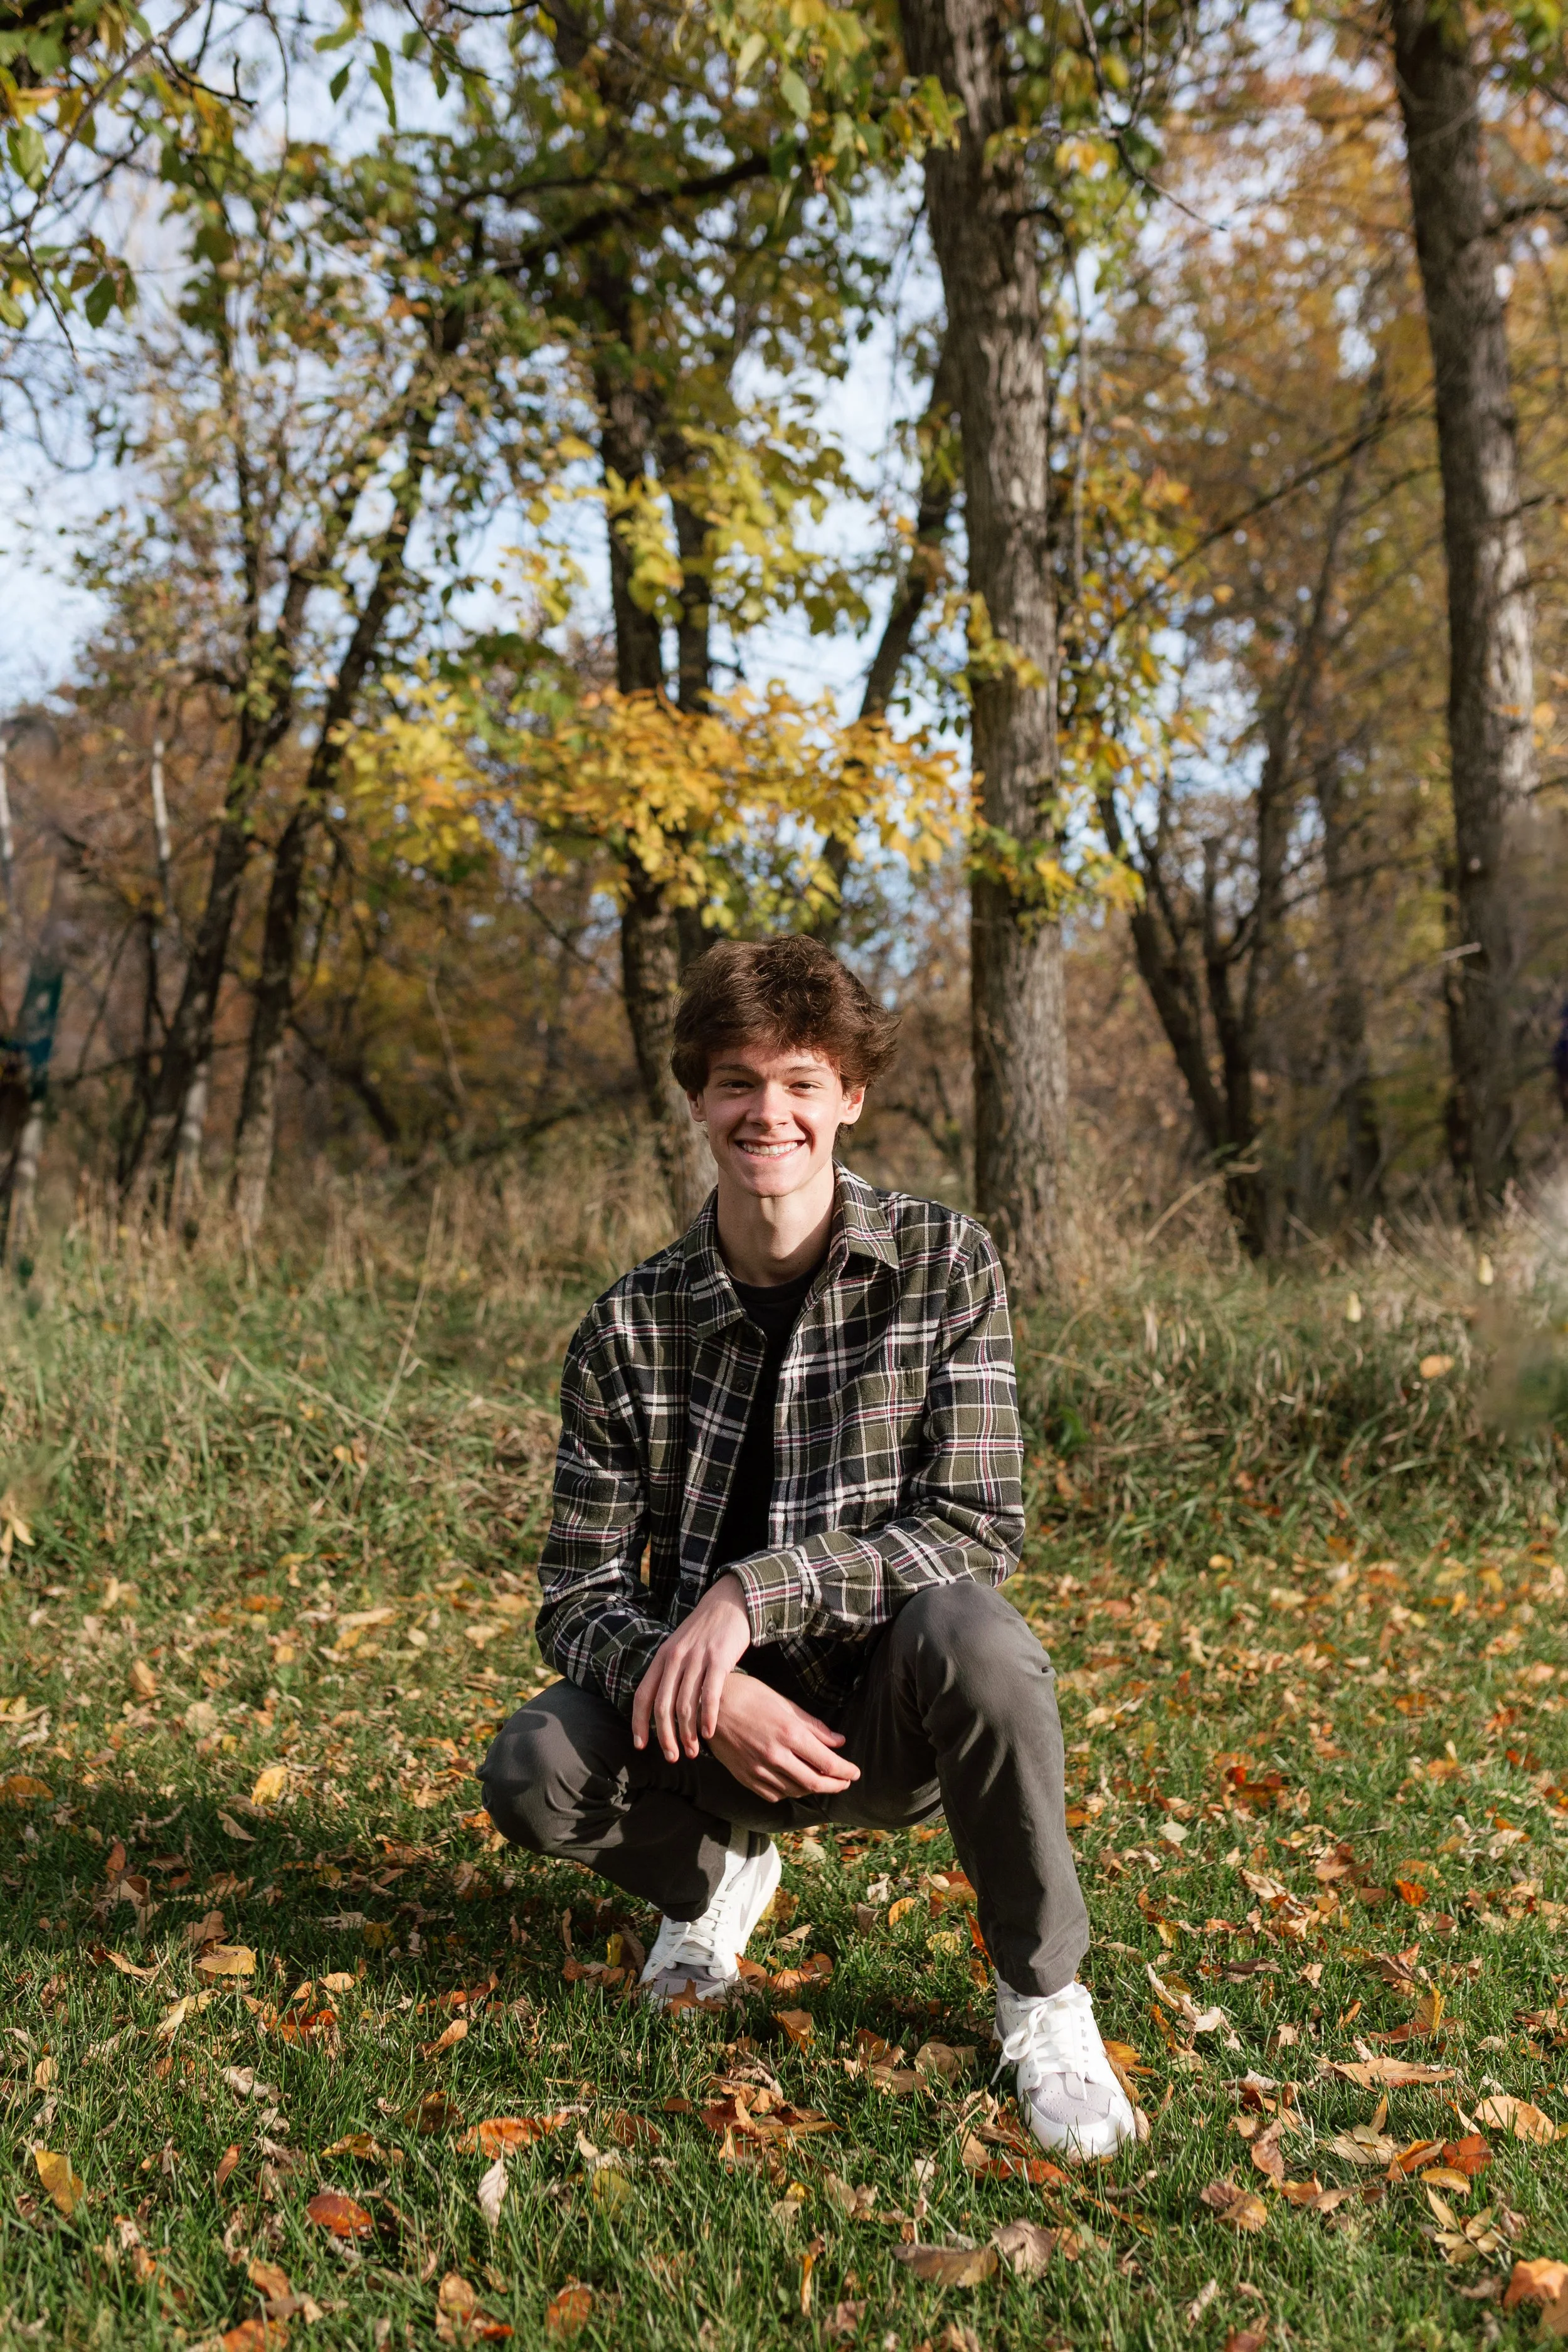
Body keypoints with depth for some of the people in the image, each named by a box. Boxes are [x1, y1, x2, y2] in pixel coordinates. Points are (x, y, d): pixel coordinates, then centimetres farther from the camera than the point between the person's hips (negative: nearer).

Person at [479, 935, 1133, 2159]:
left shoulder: (944, 1263, -10)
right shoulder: (631, 1324, -6)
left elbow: (976, 1526, -17)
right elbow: (580, 1593, -6)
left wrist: (753, 1591, -28)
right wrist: (705, 1692, -26)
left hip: (897, 1716, -2)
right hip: (728, 1717, 2)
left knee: (966, 1627, -35)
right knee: (533, 1773, -24)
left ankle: (1042, 1995, -9)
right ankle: (719, 1869, 12)